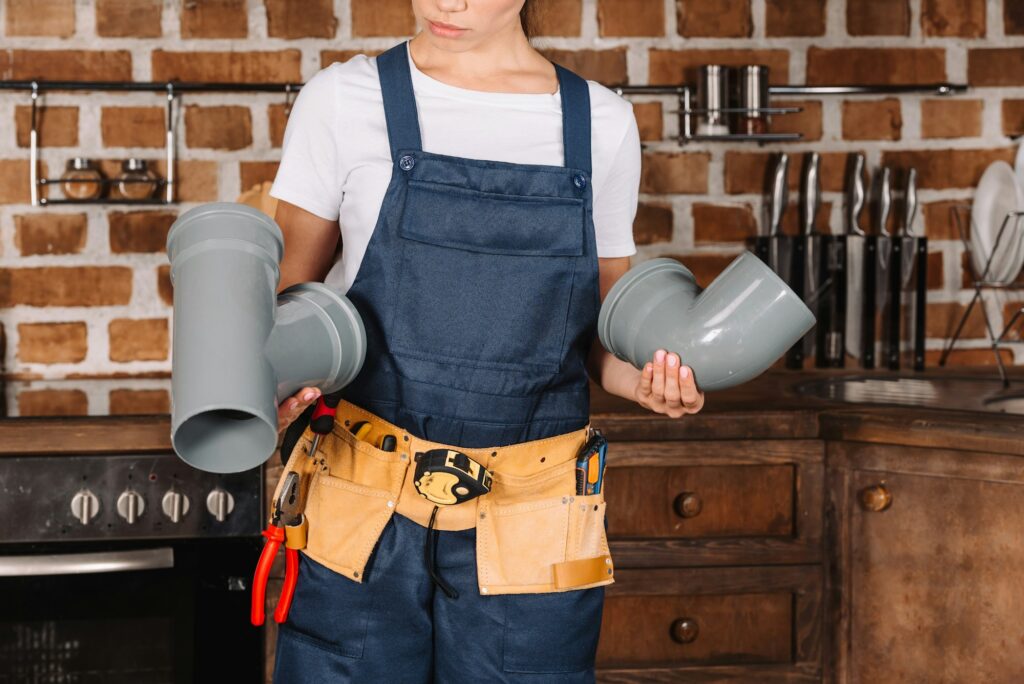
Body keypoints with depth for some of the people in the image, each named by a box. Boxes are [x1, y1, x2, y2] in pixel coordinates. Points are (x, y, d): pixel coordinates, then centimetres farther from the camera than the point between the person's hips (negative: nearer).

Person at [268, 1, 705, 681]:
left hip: (533, 525, 1)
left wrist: (643, 379, -8)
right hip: (363, 510, -1)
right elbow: (291, 288, 5)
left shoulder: (604, 123, 5)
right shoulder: (343, 101, 1)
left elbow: (599, 327, 13)